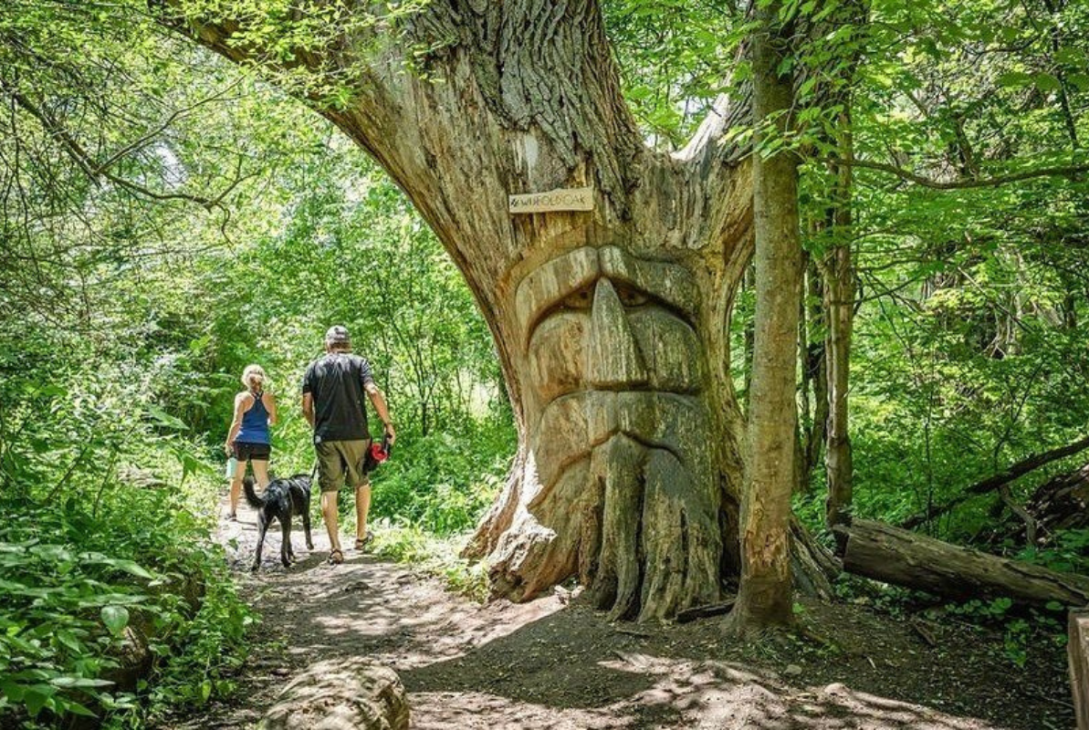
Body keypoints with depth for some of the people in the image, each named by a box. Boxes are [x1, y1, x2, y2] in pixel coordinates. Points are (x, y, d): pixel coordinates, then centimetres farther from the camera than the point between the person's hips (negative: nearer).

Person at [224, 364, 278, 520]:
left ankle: (233, 511, 15)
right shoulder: (269, 398, 4)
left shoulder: (242, 397, -4)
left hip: (243, 441, -2)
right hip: (262, 441, 2)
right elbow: (273, 421, 12)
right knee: (263, 478, 4)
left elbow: (237, 422, -9)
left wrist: (228, 442, -3)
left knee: (237, 477, 11)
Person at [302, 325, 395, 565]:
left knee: (329, 491, 2)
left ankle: (335, 548, -3)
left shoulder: (314, 367, 10)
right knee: (362, 484, 19)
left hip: (325, 437, 1)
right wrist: (388, 423, -4)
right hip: (356, 435, -1)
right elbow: (373, 392, -11)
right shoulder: (358, 362, 5)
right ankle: (361, 536, 29)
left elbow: (306, 408, 6)